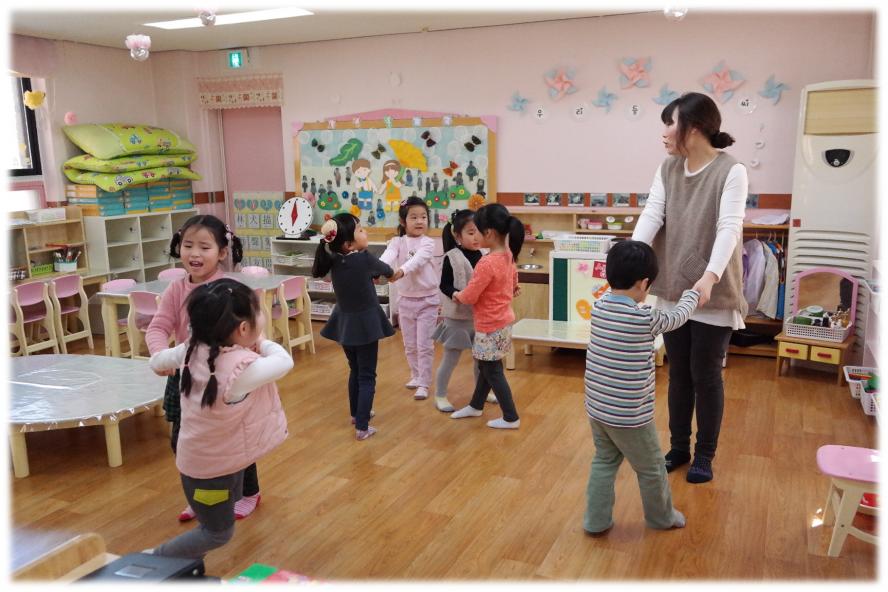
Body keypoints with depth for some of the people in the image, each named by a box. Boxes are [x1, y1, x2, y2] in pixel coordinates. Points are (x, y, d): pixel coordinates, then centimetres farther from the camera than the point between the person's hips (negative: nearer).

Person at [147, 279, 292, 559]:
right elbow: (284, 361, -20)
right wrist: (261, 344, -4)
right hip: (210, 467, -7)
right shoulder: (244, 369, -38)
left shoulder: (193, 350, -15)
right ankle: (156, 559, 29)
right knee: (218, 533, 17)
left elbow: (157, 361, 4)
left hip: (200, 456, 7)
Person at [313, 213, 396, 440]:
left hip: (344, 322, 6)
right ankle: (362, 427, 1)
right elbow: (385, 269, 2)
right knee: (367, 376, 3)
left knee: (355, 370, 24)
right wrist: (391, 273, 24)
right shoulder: (364, 258, -18)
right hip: (365, 323, -6)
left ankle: (356, 413, 39)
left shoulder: (334, 260, -5)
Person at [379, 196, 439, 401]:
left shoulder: (428, 243, -9)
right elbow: (387, 256, -23)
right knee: (410, 344, 15)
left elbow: (418, 260, -30)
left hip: (427, 300, -3)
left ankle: (423, 384, 9)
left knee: (424, 345, 0)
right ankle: (416, 375, 34)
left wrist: (401, 271, -50)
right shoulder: (397, 242, -2)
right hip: (405, 299, 3)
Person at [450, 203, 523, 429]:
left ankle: (511, 418, 19)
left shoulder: (487, 263, -27)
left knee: (493, 372, 8)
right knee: (486, 367, 23)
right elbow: (513, 282, 18)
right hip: (503, 321, 9)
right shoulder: (508, 256, 0)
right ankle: (475, 406, 40)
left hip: (490, 327, -9)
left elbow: (469, 297, -20)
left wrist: (457, 295, -1)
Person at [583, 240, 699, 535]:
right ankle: (662, 518, 39)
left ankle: (596, 520, 28)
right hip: (629, 414, -5)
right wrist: (693, 293, 18)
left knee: (604, 462, 22)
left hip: (596, 407, 6)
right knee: (651, 469, 18)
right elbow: (676, 318, 0)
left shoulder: (599, 305, -6)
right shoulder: (644, 319, -20)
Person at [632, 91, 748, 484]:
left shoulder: (731, 171, -13)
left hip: (713, 296, -5)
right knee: (678, 373, 15)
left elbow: (729, 228, -24)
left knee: (706, 376, 7)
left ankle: (705, 455, 26)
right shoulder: (667, 169, 4)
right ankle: (679, 447, 32)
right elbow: (651, 215, -8)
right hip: (673, 290, 5)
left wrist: (709, 277, -40)